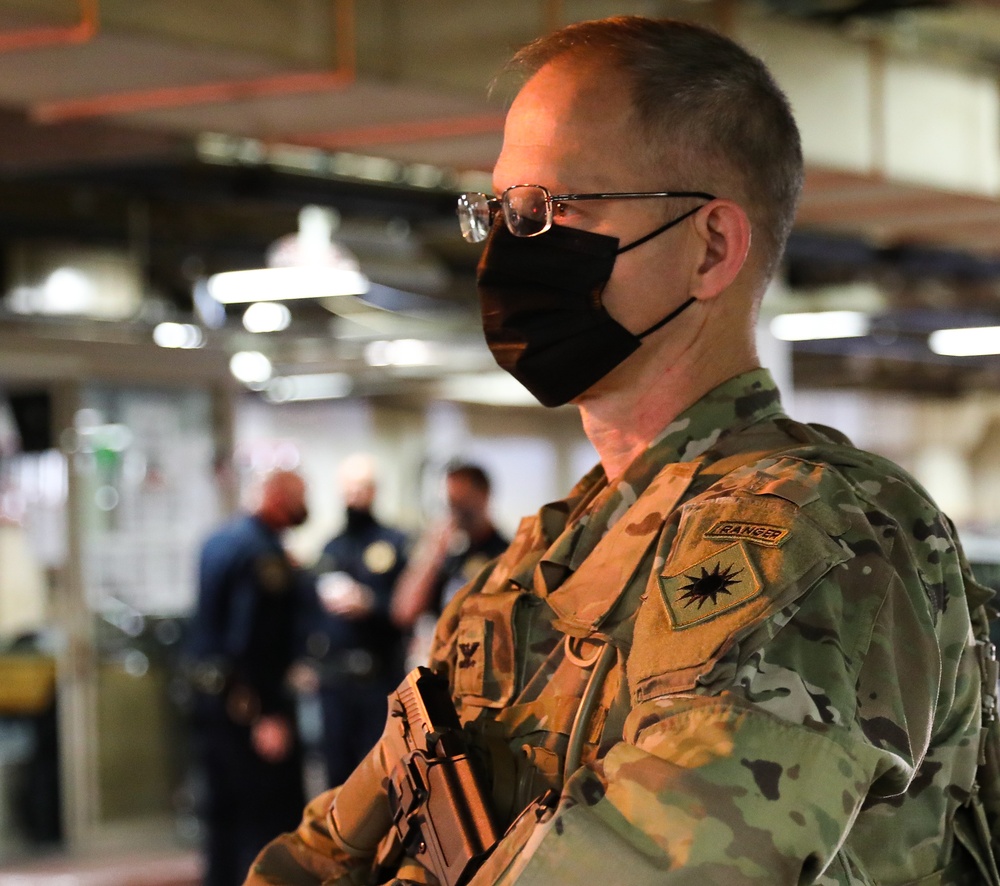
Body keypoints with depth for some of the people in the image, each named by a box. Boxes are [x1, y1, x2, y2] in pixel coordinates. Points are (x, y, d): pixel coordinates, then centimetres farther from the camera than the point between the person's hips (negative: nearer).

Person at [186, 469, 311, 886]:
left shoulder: (221, 539, 12)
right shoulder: (262, 551, -17)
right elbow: (253, 640, -22)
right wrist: (267, 714, -21)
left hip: (208, 692, 9)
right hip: (250, 702, -9)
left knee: (224, 811, 15)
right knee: (273, 814, -4)